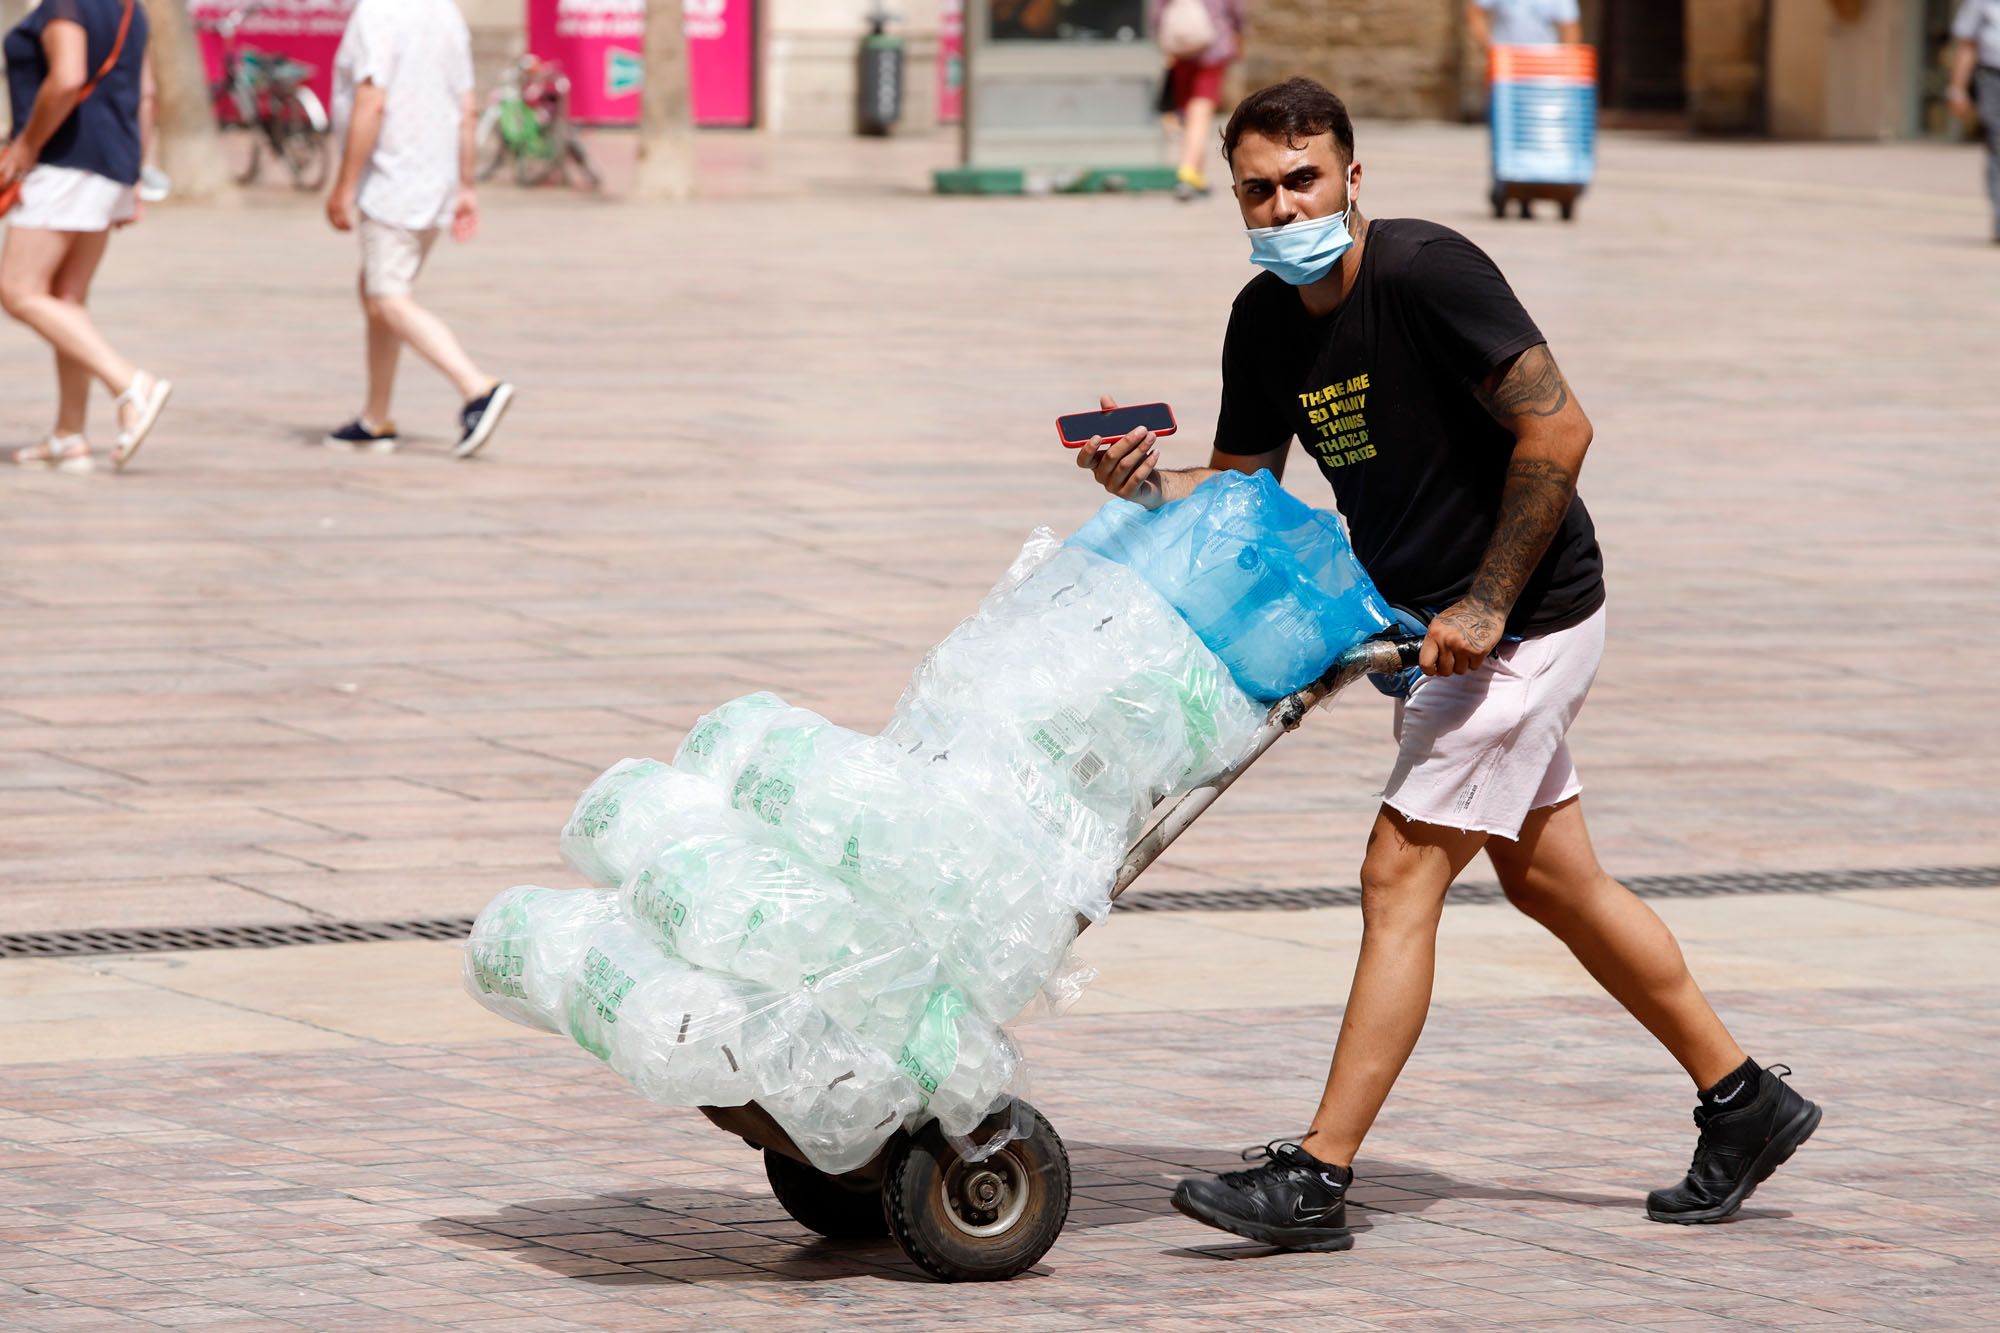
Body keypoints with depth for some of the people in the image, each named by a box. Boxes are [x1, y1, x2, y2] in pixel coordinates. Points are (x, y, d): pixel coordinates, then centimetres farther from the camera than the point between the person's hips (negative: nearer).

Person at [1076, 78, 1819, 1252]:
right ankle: (1743, 1101, 29)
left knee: (1401, 878, -11)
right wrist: (1149, 482, -13)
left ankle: (1319, 1177, -10)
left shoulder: (1426, 273, -21)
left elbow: (1559, 429, -23)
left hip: (1524, 622, -9)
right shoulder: (1266, 320, 3)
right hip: (1439, 625, 9)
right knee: (1551, 880, 16)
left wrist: (1488, 605, -22)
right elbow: (1244, 490, 8)